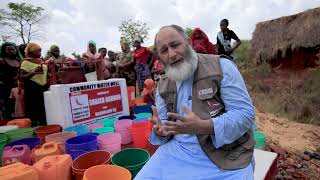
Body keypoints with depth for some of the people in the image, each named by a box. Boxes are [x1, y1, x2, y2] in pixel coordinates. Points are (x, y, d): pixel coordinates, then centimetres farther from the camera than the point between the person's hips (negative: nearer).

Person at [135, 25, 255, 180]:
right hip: (179, 150, 4)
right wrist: (160, 131, -15)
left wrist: (201, 126, -28)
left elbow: (245, 114, -13)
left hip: (226, 155, -2)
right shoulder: (163, 86, 6)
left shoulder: (222, 66, -8)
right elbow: (164, 123, 10)